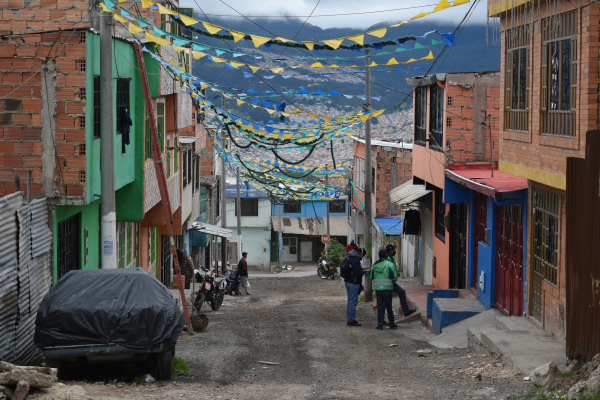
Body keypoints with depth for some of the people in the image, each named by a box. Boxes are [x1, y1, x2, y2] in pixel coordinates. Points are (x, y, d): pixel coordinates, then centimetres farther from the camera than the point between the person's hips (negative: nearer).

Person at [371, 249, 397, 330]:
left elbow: (372, 277, 10)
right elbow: (394, 277, -10)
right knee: (388, 306, 7)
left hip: (378, 288, 3)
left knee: (380, 306, 5)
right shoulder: (390, 264, -8)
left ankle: (380, 324, 0)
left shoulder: (375, 265, 7)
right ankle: (391, 323, 16)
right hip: (387, 288, -3)